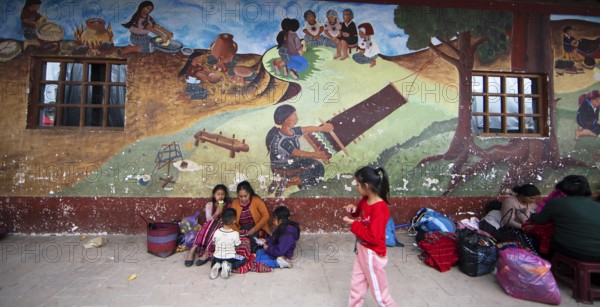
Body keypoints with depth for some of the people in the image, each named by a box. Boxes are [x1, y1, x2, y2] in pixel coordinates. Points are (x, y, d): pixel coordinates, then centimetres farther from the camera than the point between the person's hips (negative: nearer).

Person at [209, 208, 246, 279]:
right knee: (243, 260, 20)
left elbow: (214, 242, 3)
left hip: (217, 257, 3)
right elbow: (237, 245, -6)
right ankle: (229, 266, -5)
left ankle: (217, 266, 0)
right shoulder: (235, 234, -20)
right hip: (230, 258, -3)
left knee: (214, 261, 36)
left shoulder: (217, 232, -13)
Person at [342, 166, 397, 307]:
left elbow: (373, 237, -29)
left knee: (379, 292, 12)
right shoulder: (365, 200, -3)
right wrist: (354, 210, -4)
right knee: (356, 285, 22)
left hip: (372, 254, -8)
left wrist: (353, 224, -22)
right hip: (362, 250, 8)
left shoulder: (380, 209, -29)